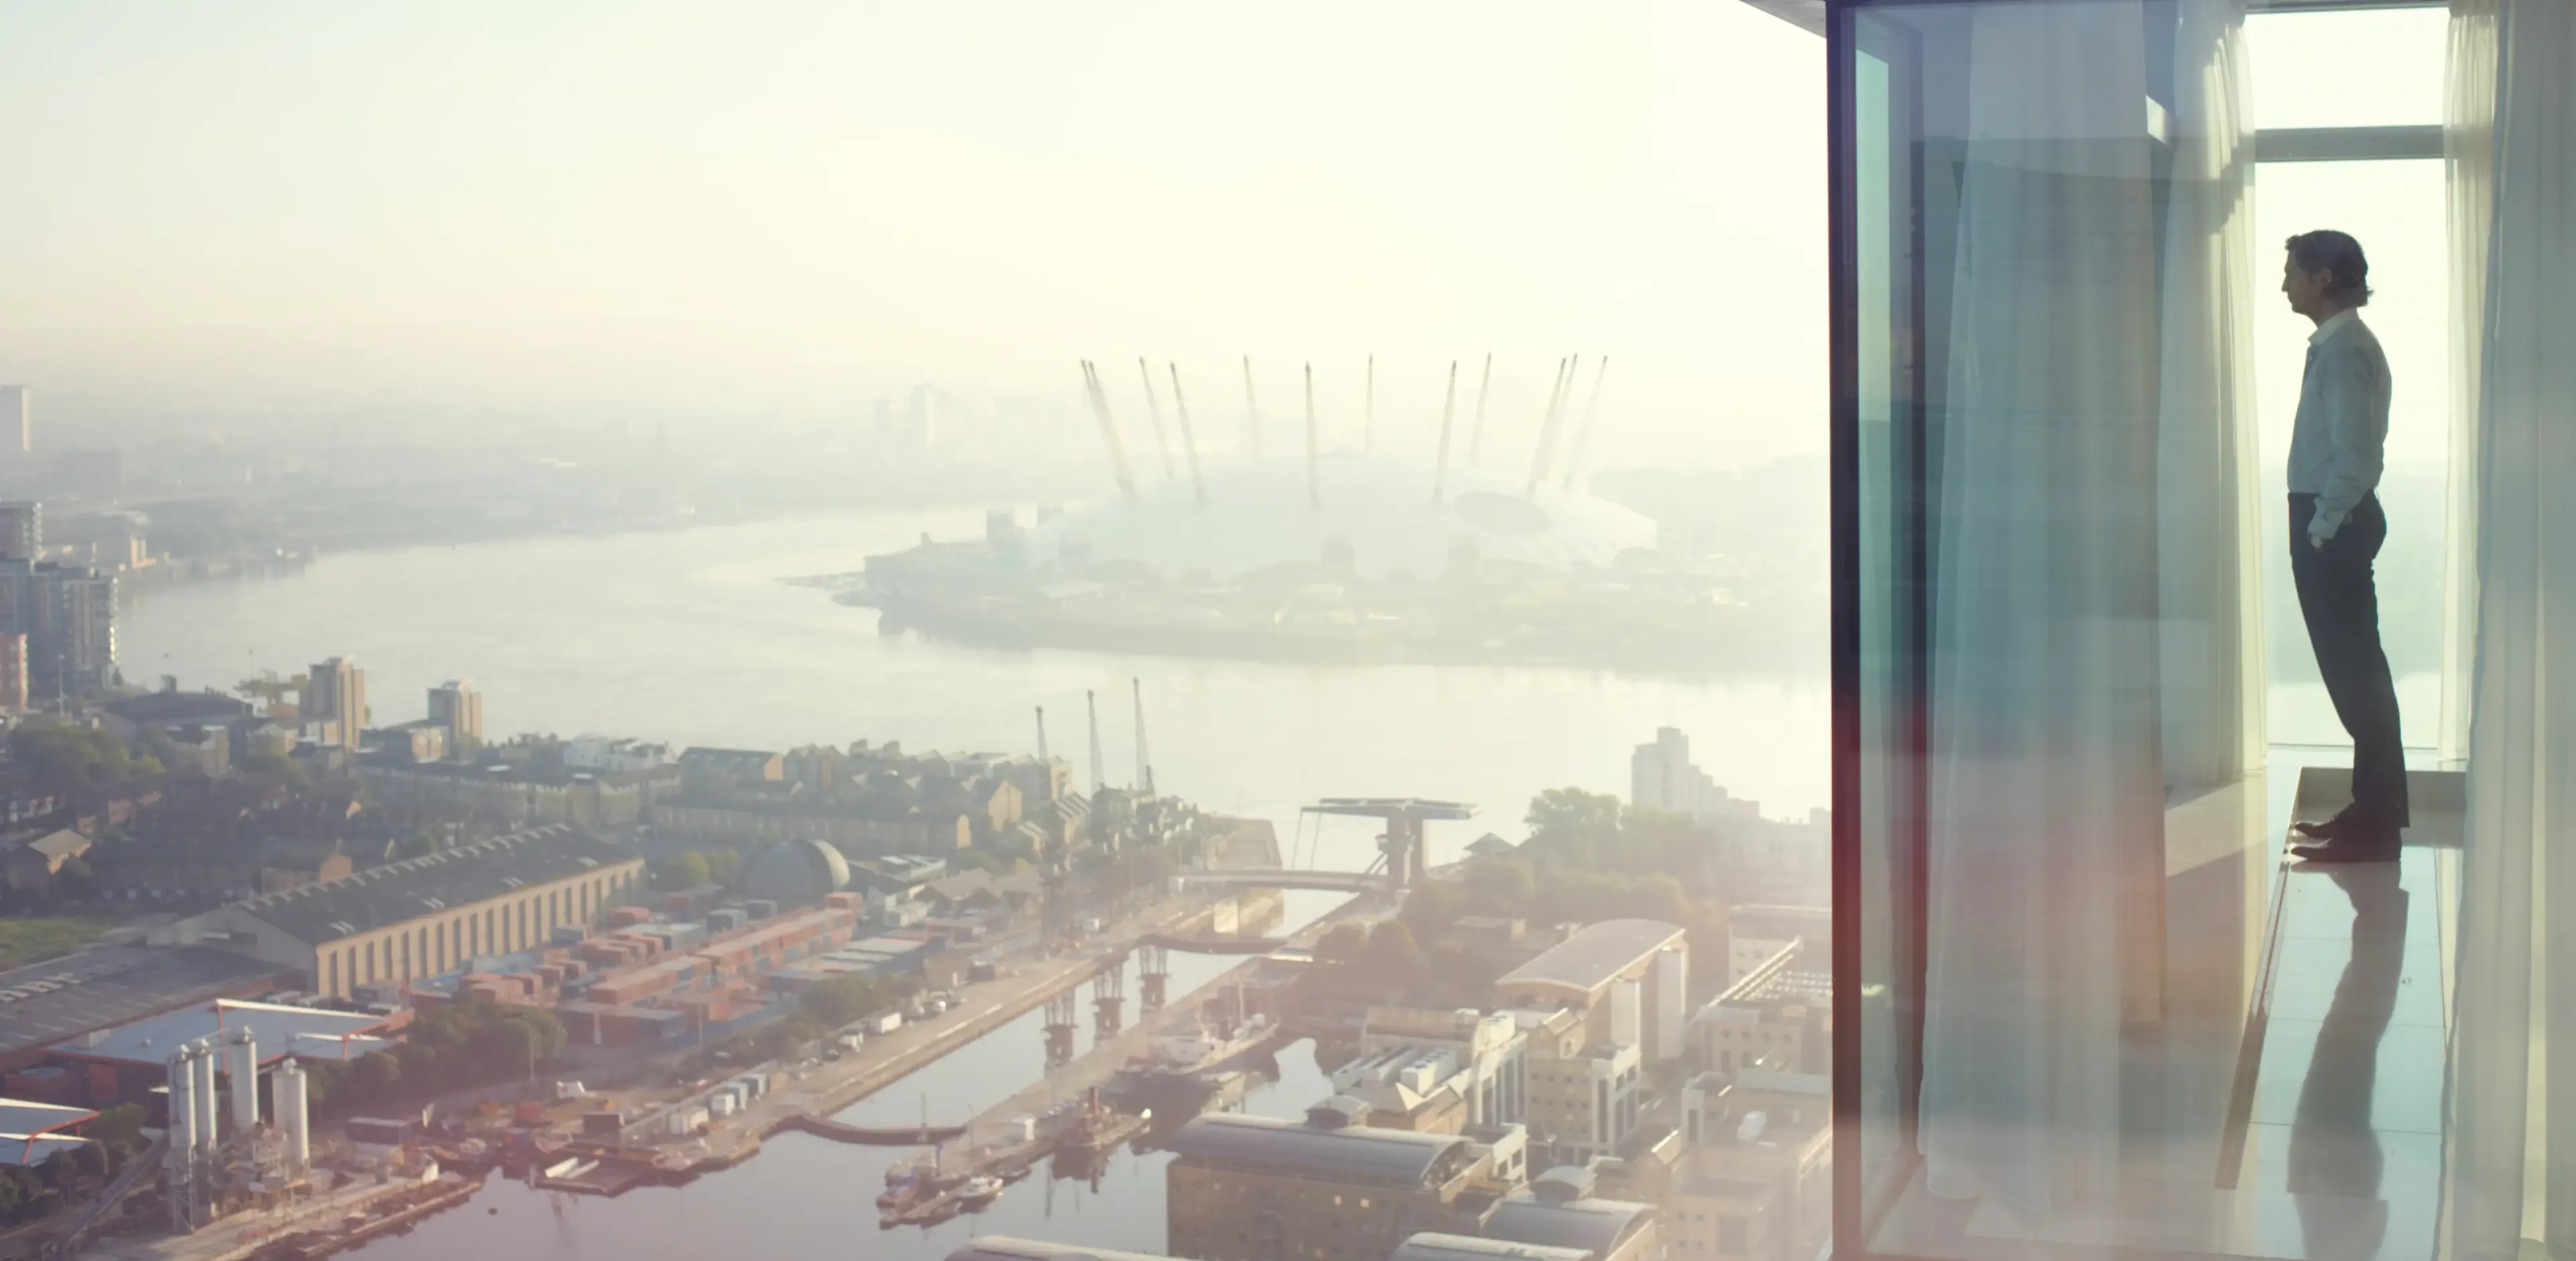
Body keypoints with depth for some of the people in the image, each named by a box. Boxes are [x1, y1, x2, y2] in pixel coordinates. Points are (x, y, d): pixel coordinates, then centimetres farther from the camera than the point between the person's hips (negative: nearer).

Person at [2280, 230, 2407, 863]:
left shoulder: (2345, 349, -16)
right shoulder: (2336, 345, 15)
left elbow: (2355, 453, -22)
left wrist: (2323, 527, -17)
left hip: (2336, 526, -10)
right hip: (2328, 521, 10)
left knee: (2352, 668, -7)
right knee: (2355, 667, 13)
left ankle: (2376, 823, -3)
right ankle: (2375, 807, 20)